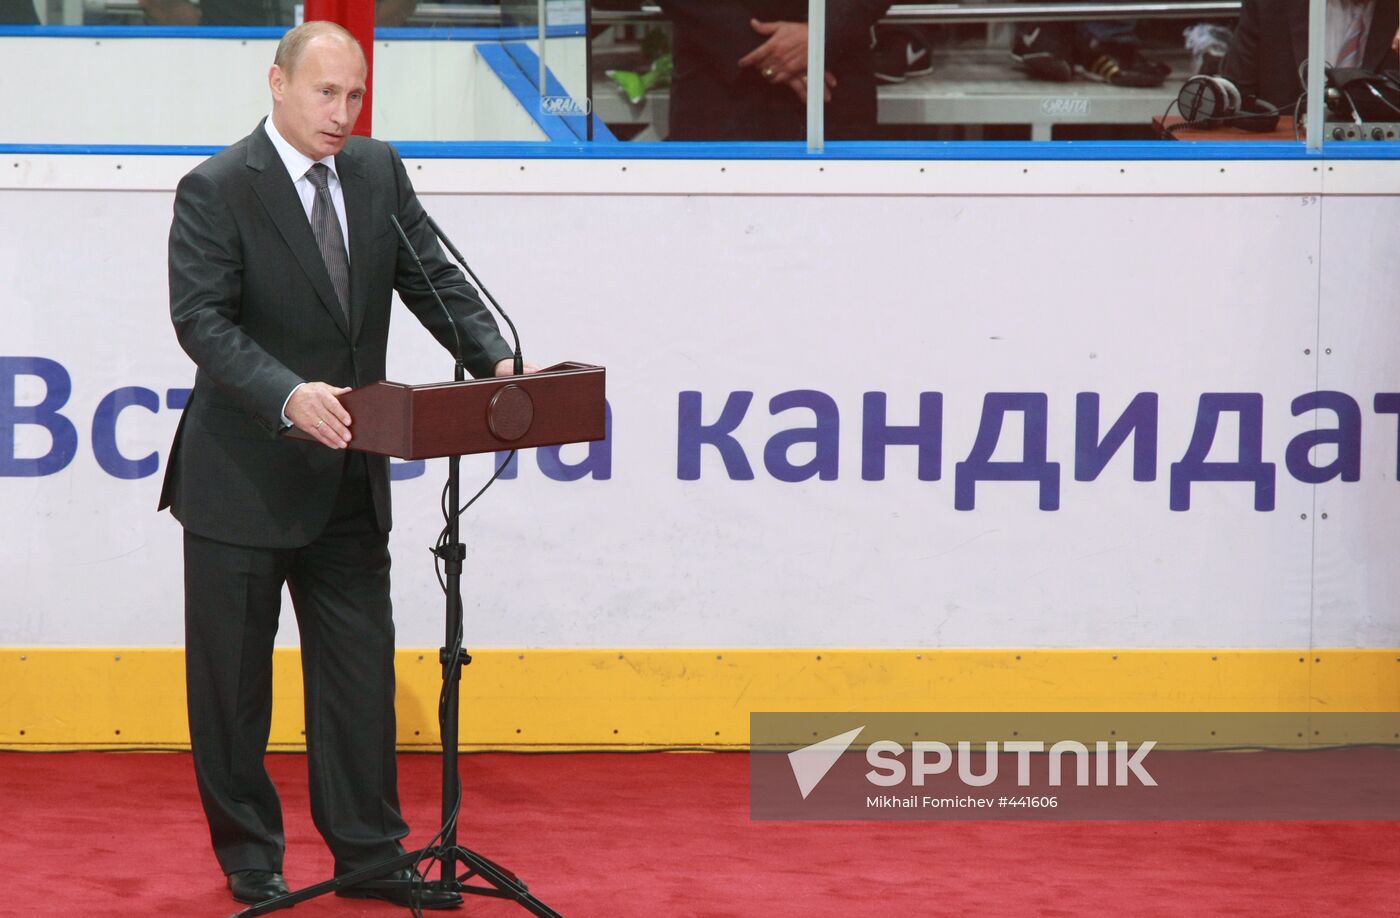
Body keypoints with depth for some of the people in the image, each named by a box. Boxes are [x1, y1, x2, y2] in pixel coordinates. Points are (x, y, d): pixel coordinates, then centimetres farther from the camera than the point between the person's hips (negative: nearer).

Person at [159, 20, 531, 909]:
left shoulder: (379, 171, 5)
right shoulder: (216, 190, -13)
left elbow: (433, 277, 3)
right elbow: (202, 319, -21)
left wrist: (495, 359, -15)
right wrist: (287, 395, -36)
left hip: (347, 473, 5)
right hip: (244, 477, -5)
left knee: (360, 668, 7)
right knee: (233, 677, 6)